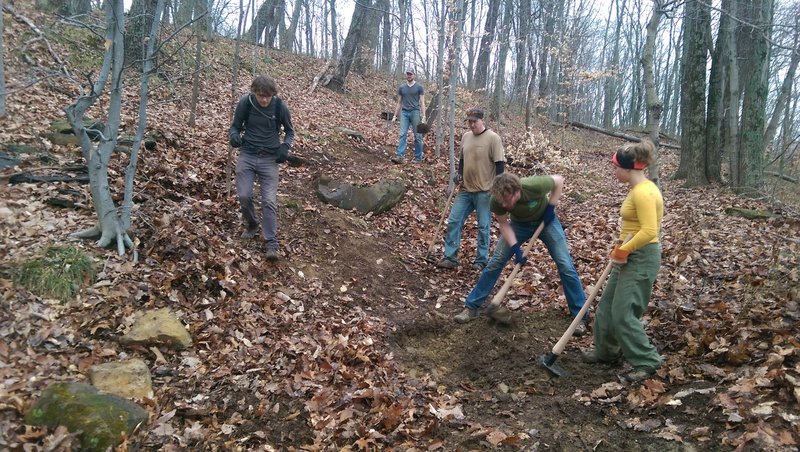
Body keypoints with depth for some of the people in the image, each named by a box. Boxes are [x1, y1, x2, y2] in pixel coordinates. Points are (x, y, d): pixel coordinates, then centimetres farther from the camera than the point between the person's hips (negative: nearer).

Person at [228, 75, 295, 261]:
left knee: (269, 201, -8)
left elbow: (290, 131, 9)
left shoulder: (280, 107, -8)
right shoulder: (245, 103, -7)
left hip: (269, 159, -1)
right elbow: (235, 126, 6)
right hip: (247, 155, 1)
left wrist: (285, 146, -11)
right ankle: (251, 225, 26)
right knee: (244, 196, -5)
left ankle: (272, 244, -5)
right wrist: (234, 136, -18)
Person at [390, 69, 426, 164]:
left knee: (417, 136, 0)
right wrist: (395, 115, 10)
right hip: (404, 113, 2)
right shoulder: (401, 88, 13)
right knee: (403, 135, -8)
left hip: (415, 112, -2)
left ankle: (418, 158, 6)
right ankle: (400, 156, -15)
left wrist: (423, 116, -8)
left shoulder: (419, 87, 4)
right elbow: (399, 103, 17)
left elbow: (422, 102, 1)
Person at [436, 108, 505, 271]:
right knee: (453, 221, 2)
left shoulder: (493, 138, -10)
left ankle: (481, 261, 14)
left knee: (483, 227, 2)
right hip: (466, 190, 6)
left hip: (484, 192, -6)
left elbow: (500, 164, -10)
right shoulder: (466, 137, 9)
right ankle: (450, 258, 10)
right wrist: (459, 175, 3)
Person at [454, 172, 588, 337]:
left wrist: (550, 208, -20)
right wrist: (516, 248, -24)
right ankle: (471, 307, 5)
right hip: (519, 223, 2)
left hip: (545, 220, -1)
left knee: (565, 265, -9)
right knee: (495, 262, -5)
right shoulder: (497, 200, -32)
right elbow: (503, 223, -14)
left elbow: (559, 180, -18)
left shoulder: (534, 186, -39)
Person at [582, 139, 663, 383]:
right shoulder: (638, 188, 10)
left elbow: (649, 232, -28)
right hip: (630, 255, 10)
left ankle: (647, 362, 10)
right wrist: (622, 249, 5)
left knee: (623, 313, -4)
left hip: (641, 258, -10)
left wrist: (624, 250, -16)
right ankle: (607, 351, 33)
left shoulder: (643, 192, -21)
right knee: (607, 305, 17)